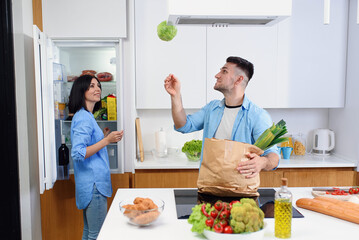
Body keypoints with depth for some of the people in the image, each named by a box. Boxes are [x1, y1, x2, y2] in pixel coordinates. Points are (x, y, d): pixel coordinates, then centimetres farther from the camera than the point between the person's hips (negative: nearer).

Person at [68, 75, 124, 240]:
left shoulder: (86, 116, 15)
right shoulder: (83, 118, -16)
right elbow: (78, 154, -24)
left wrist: (104, 138, 16)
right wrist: (106, 140, -23)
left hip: (93, 183, 10)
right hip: (94, 183, -10)